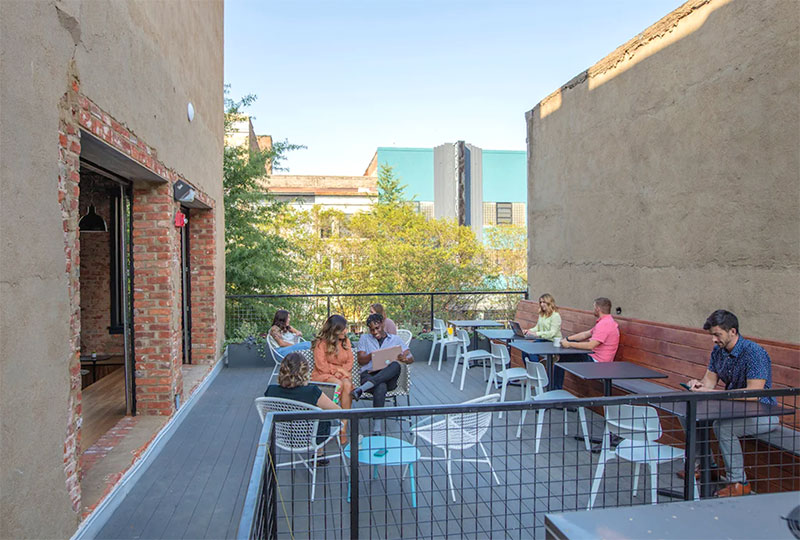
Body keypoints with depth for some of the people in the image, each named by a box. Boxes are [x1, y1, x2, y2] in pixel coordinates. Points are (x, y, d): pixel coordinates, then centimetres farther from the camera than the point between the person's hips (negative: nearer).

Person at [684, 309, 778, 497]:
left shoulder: (754, 353, -24)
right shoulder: (718, 351, 1)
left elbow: (753, 394, -31)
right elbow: (710, 381, 7)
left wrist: (712, 393, -32)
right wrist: (699, 384, -18)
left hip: (763, 413, -8)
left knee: (723, 426, -32)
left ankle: (739, 483, -14)